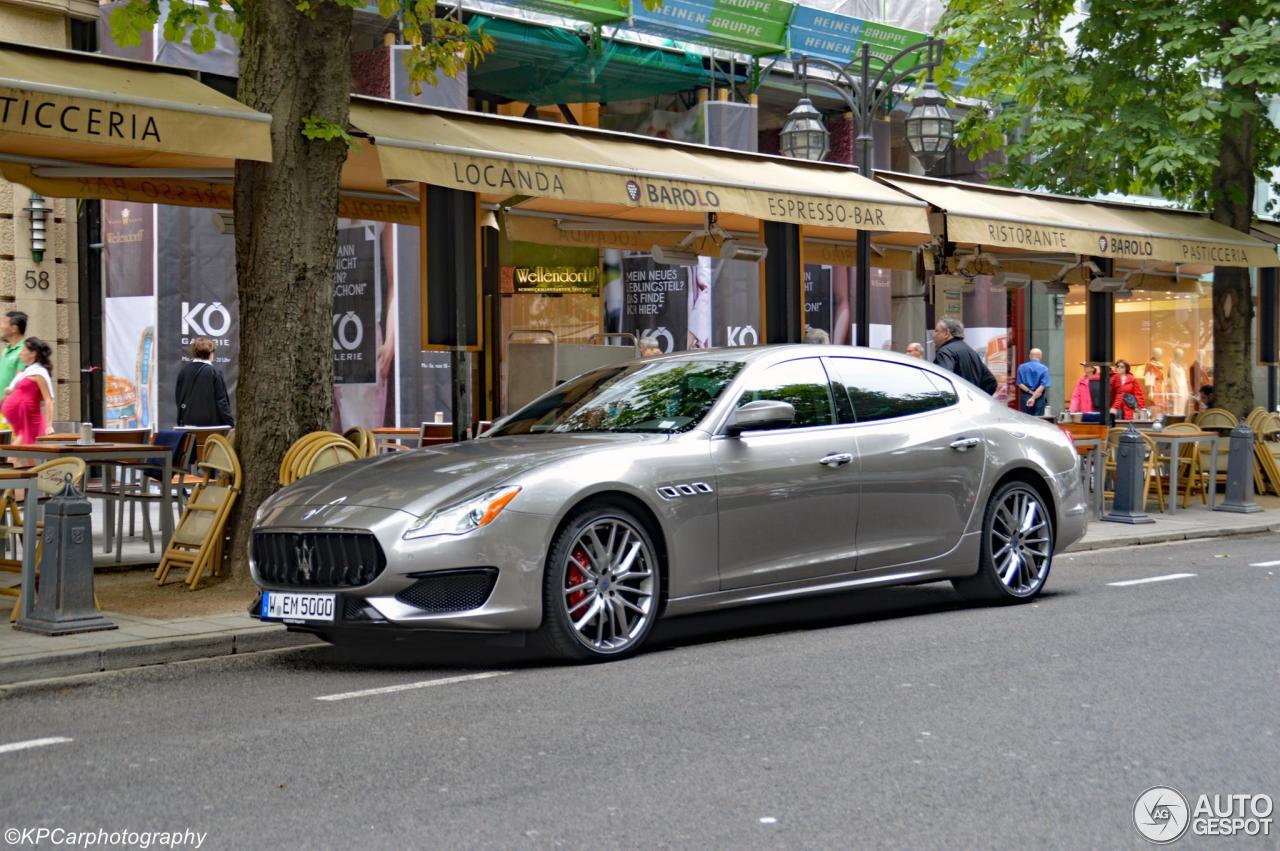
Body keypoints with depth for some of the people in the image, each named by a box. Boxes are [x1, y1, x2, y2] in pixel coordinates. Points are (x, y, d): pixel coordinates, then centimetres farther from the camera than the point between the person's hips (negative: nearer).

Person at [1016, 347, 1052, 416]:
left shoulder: (1021, 367, 3)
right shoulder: (1044, 369, -5)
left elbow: (1020, 384, -2)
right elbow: (1043, 386, -13)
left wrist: (1030, 392, -7)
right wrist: (1034, 397, -17)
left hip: (1025, 397, 2)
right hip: (1039, 398, -2)